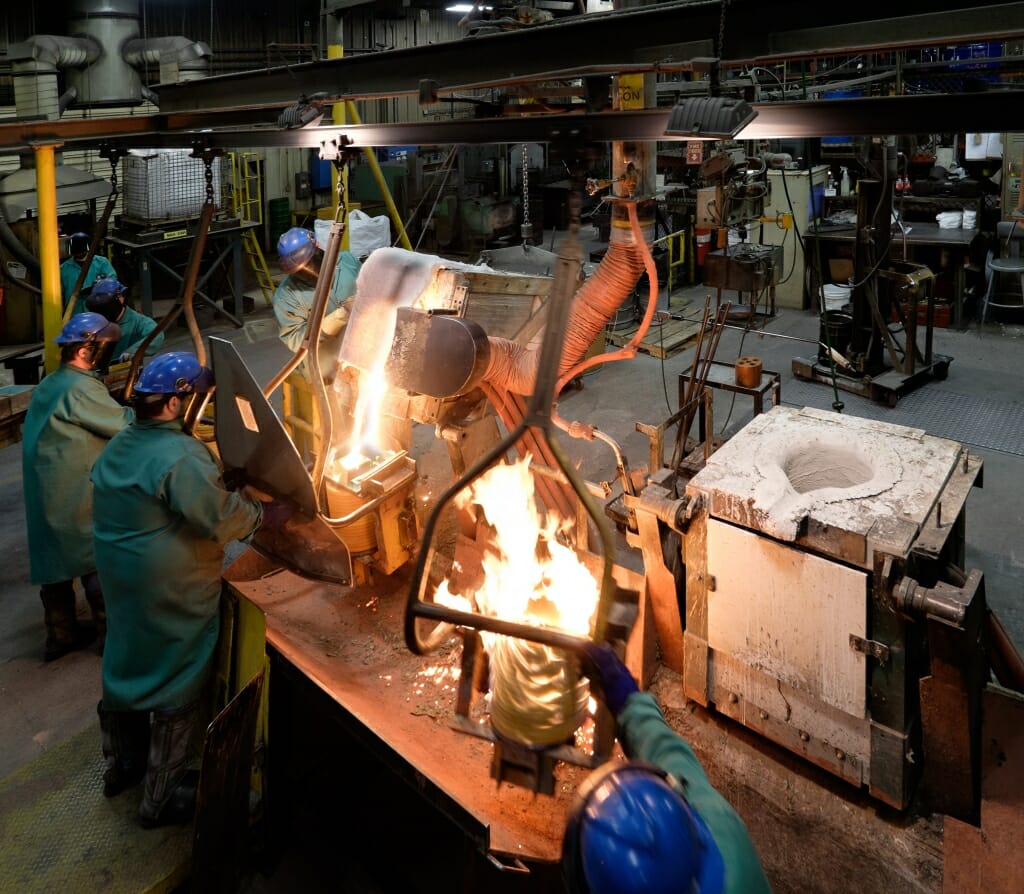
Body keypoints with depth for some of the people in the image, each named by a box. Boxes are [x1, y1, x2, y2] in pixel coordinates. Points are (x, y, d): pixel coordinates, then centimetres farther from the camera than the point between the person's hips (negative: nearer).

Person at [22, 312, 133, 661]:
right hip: (77, 496, -9)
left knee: (57, 560, 15)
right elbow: (124, 426, -17)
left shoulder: (48, 384, 12)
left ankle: (60, 635, 26)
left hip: (46, 492, 9)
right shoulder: (81, 387, -19)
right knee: (98, 562, 3)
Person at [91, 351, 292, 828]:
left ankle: (121, 765, 45)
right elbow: (222, 518, -24)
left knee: (126, 668, 24)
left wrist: (239, 496, 6)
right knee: (176, 690, 6)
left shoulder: (118, 446, 4)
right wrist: (266, 513, -7)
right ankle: (161, 799, 20)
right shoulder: (181, 457, -25)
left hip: (118, 576, 9)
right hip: (172, 592, -9)